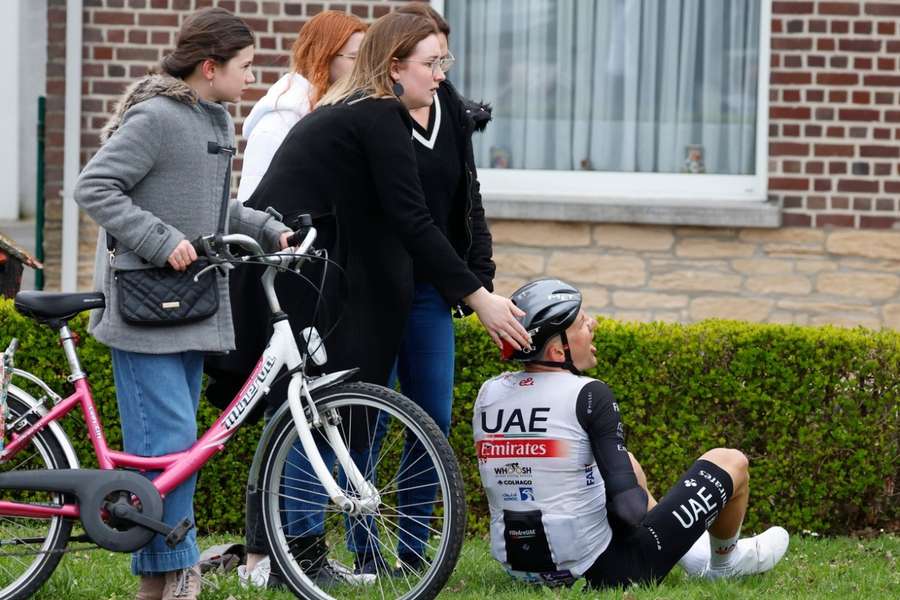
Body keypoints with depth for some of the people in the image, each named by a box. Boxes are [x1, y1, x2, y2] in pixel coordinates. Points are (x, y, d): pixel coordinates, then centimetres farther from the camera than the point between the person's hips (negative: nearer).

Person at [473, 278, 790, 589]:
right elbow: (629, 509, -22)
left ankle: (691, 554, 49)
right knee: (730, 462, 10)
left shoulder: (488, 393, 0)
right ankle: (723, 561, 38)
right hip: (604, 572, -7)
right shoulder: (589, 394, -18)